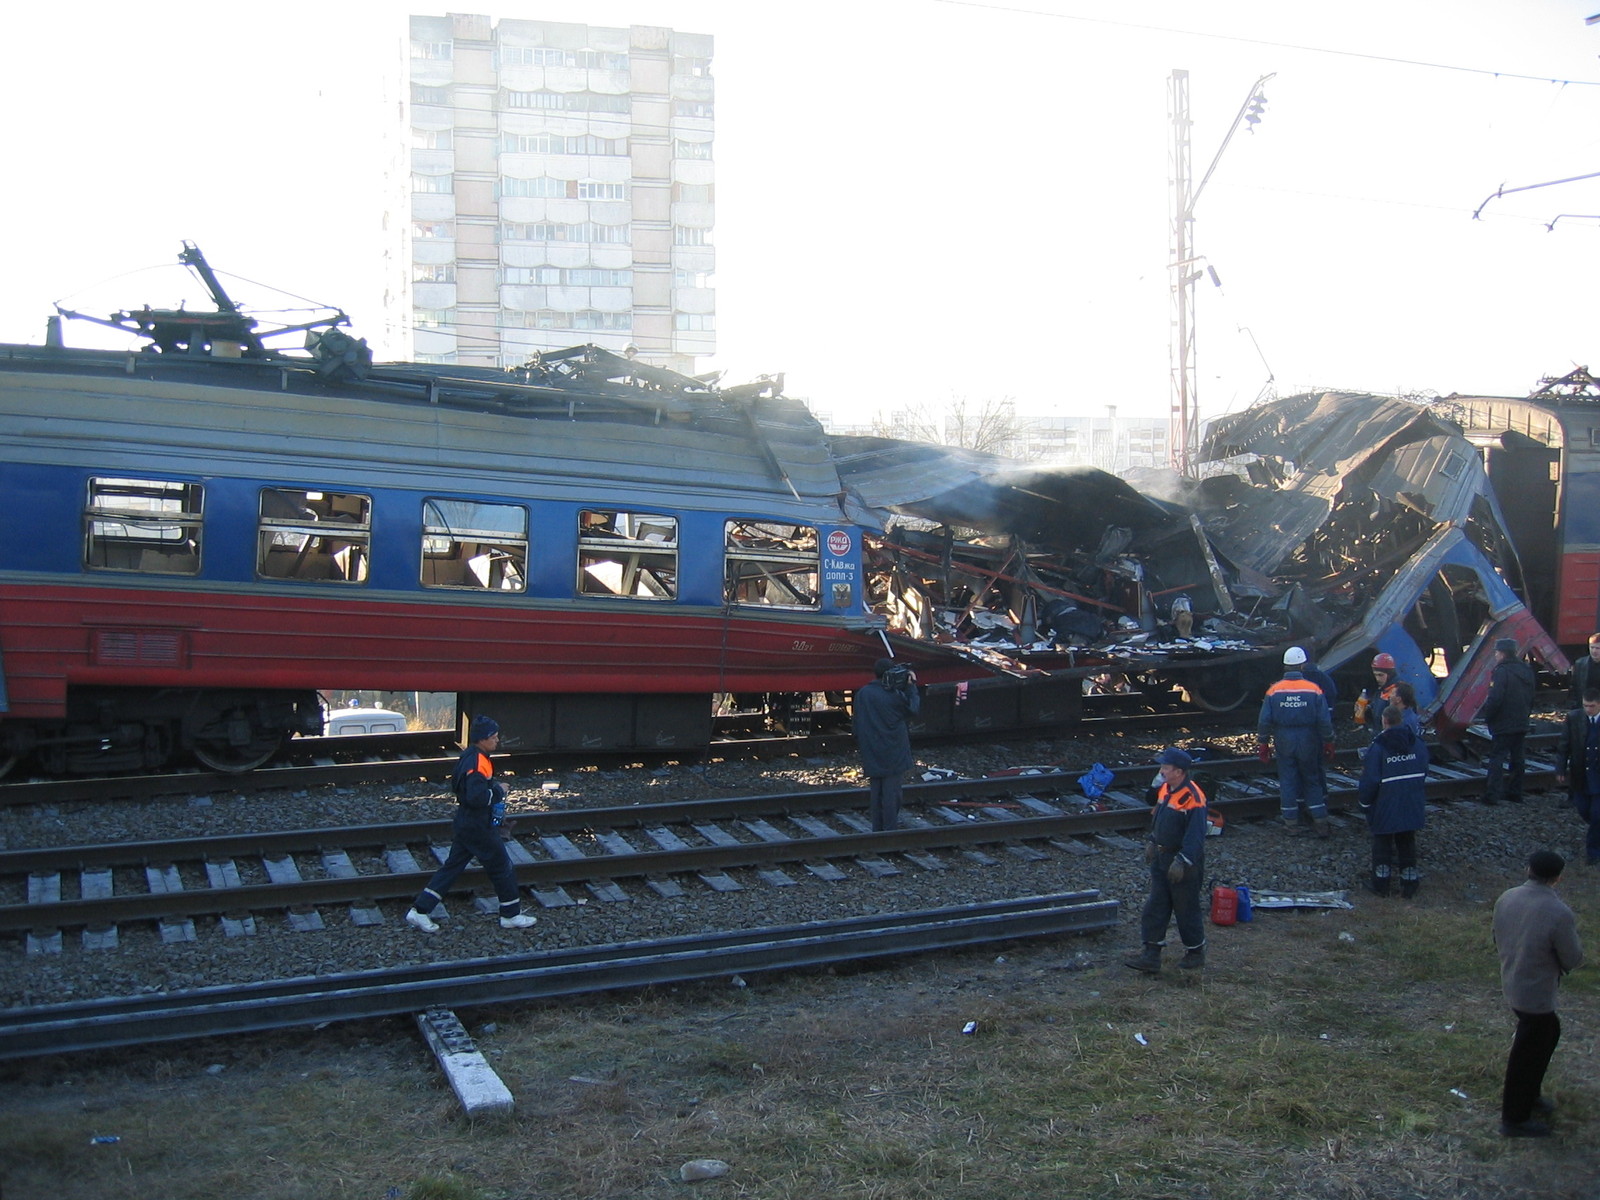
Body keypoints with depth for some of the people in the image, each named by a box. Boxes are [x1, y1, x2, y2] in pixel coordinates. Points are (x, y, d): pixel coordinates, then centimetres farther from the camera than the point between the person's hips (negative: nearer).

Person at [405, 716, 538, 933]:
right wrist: (498, 791, -15)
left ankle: (420, 911, 12)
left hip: (465, 823, 10)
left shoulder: (468, 756, 8)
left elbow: (455, 783, 21)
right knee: (502, 868, 5)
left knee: (452, 866, 13)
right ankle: (511, 915, 17)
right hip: (479, 827, -10)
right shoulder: (478, 763, -23)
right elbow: (477, 797, -31)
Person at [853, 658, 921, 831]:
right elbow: (913, 709, -1)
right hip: (893, 755, -5)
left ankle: (877, 830, 19)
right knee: (892, 794, 1)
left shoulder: (861, 694, 1)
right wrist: (911, 686, 3)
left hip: (871, 756, 5)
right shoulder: (894, 695, -17)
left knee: (875, 792, 13)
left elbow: (855, 723, 8)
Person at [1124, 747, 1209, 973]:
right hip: (1161, 858, 9)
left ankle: (1195, 952, 26)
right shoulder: (1165, 789, 4)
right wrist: (1151, 842, 18)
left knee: (1186, 909, 7)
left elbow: (1195, 836, -24)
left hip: (1183, 864, -9)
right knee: (1155, 907, 7)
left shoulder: (1193, 798, -23)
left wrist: (1182, 862, -26)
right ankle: (1151, 956, 10)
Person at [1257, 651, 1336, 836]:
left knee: (1287, 780, 9)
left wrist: (1263, 744, 5)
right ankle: (1320, 821, 10)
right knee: (1312, 780, 12)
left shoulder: (1274, 690, -8)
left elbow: (1264, 721, -5)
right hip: (1308, 742, 0)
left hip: (1284, 743, 0)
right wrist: (1328, 743, 6)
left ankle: (1291, 821, 14)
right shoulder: (1314, 690, -9)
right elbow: (1324, 721, -6)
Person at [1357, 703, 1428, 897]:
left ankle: (1381, 884, 14)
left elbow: (1370, 780, -15)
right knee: (1407, 843, 16)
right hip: (1412, 806, 4)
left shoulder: (1378, 747, -17)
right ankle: (1409, 883, 19)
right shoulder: (1417, 743, 0)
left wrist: (1365, 803, -3)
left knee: (1383, 843, 10)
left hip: (1385, 806, -4)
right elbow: (1424, 772, 10)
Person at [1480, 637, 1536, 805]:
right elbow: (1531, 698, 16)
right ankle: (1515, 793, 20)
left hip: (1503, 725, -8)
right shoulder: (1526, 671, 10)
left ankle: (1492, 795, -8)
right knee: (1517, 758, 14)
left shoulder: (1502, 672, -18)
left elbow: (1494, 699, -23)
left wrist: (1486, 717, -10)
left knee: (1497, 758, -5)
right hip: (1521, 724, 8)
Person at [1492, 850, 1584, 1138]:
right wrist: (1571, 935, 2)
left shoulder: (1506, 898, -6)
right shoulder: (1559, 914, -28)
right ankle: (1515, 1119, 25)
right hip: (1537, 993, -7)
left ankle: (1528, 1094, 43)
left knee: (1549, 1032, 29)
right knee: (1528, 1055, 9)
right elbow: (1573, 959, -15)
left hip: (1512, 983, 7)